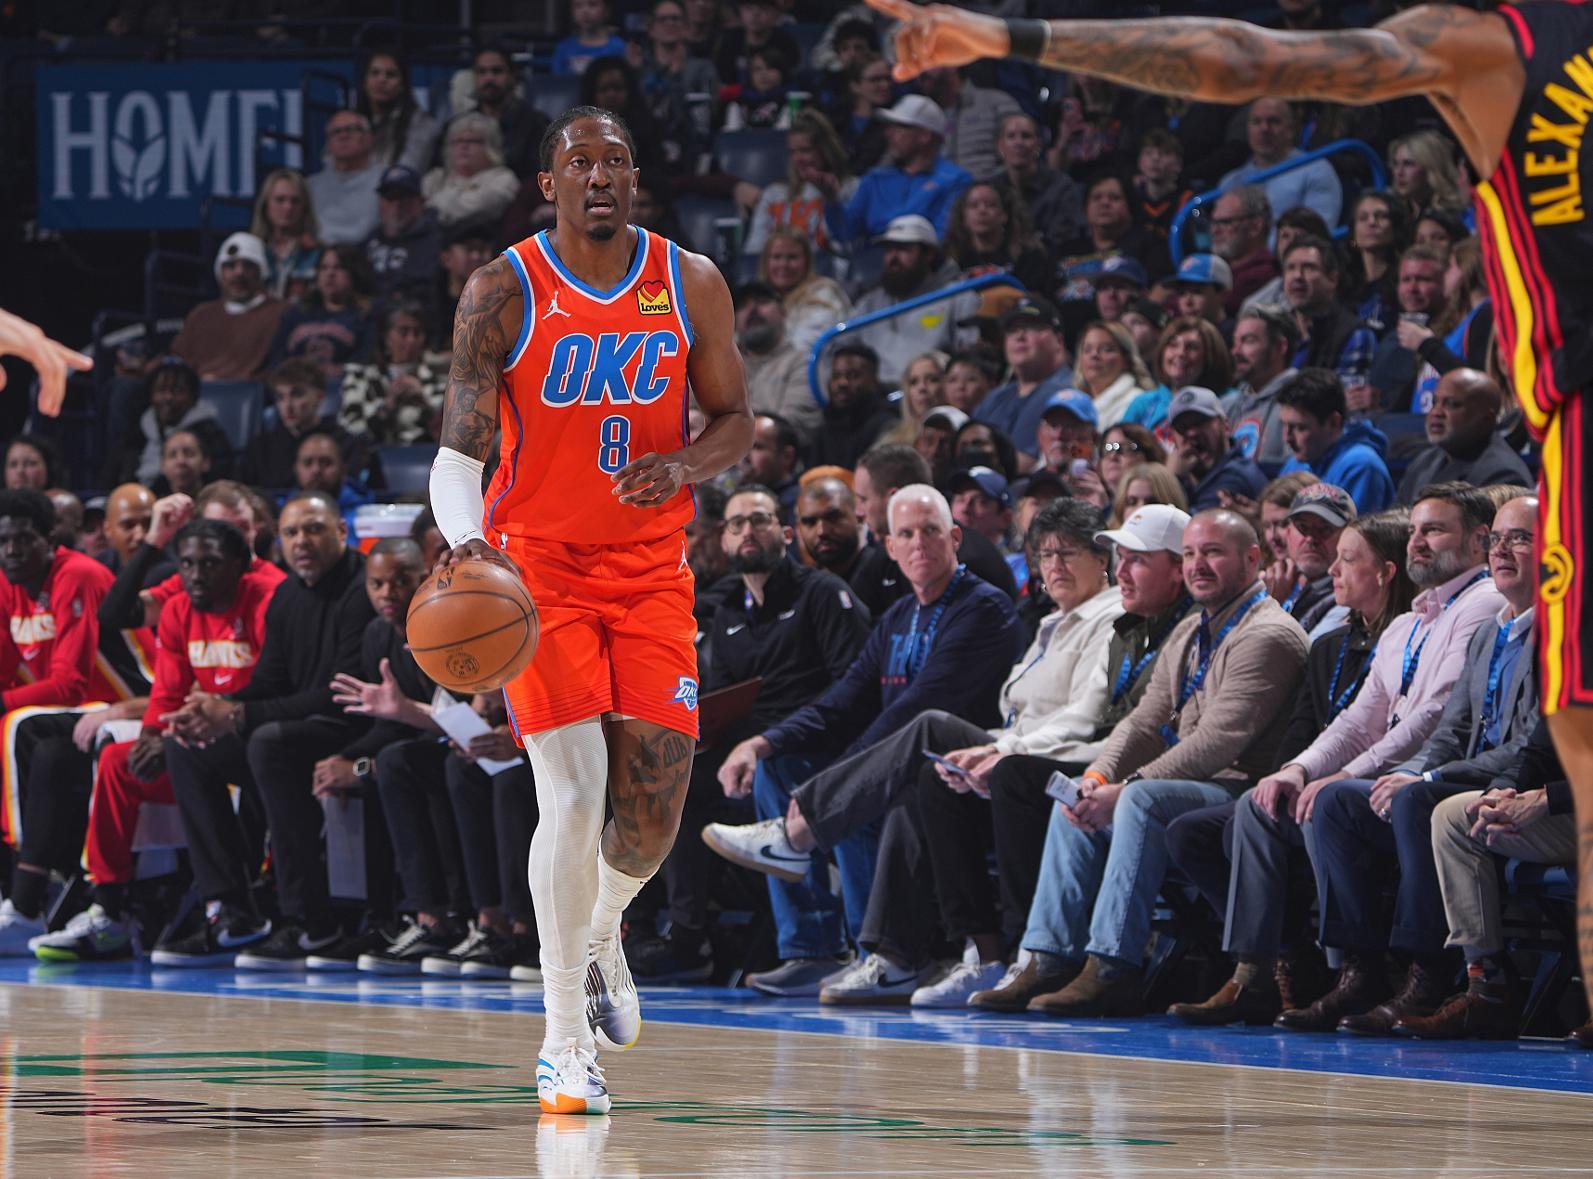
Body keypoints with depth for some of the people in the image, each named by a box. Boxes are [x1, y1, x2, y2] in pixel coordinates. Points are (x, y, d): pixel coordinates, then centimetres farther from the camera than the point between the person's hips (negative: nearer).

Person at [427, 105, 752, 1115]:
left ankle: (603, 935, 35)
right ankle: (565, 1043, -6)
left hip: (651, 567, 3)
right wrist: (465, 537, -33)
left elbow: (735, 422, 8)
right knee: (574, 794, -14)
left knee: (655, 805, -1)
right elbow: (460, 450, -12)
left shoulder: (691, 284, 0)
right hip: (537, 564, -3)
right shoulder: (503, 292, -9)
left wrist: (681, 466, -15)